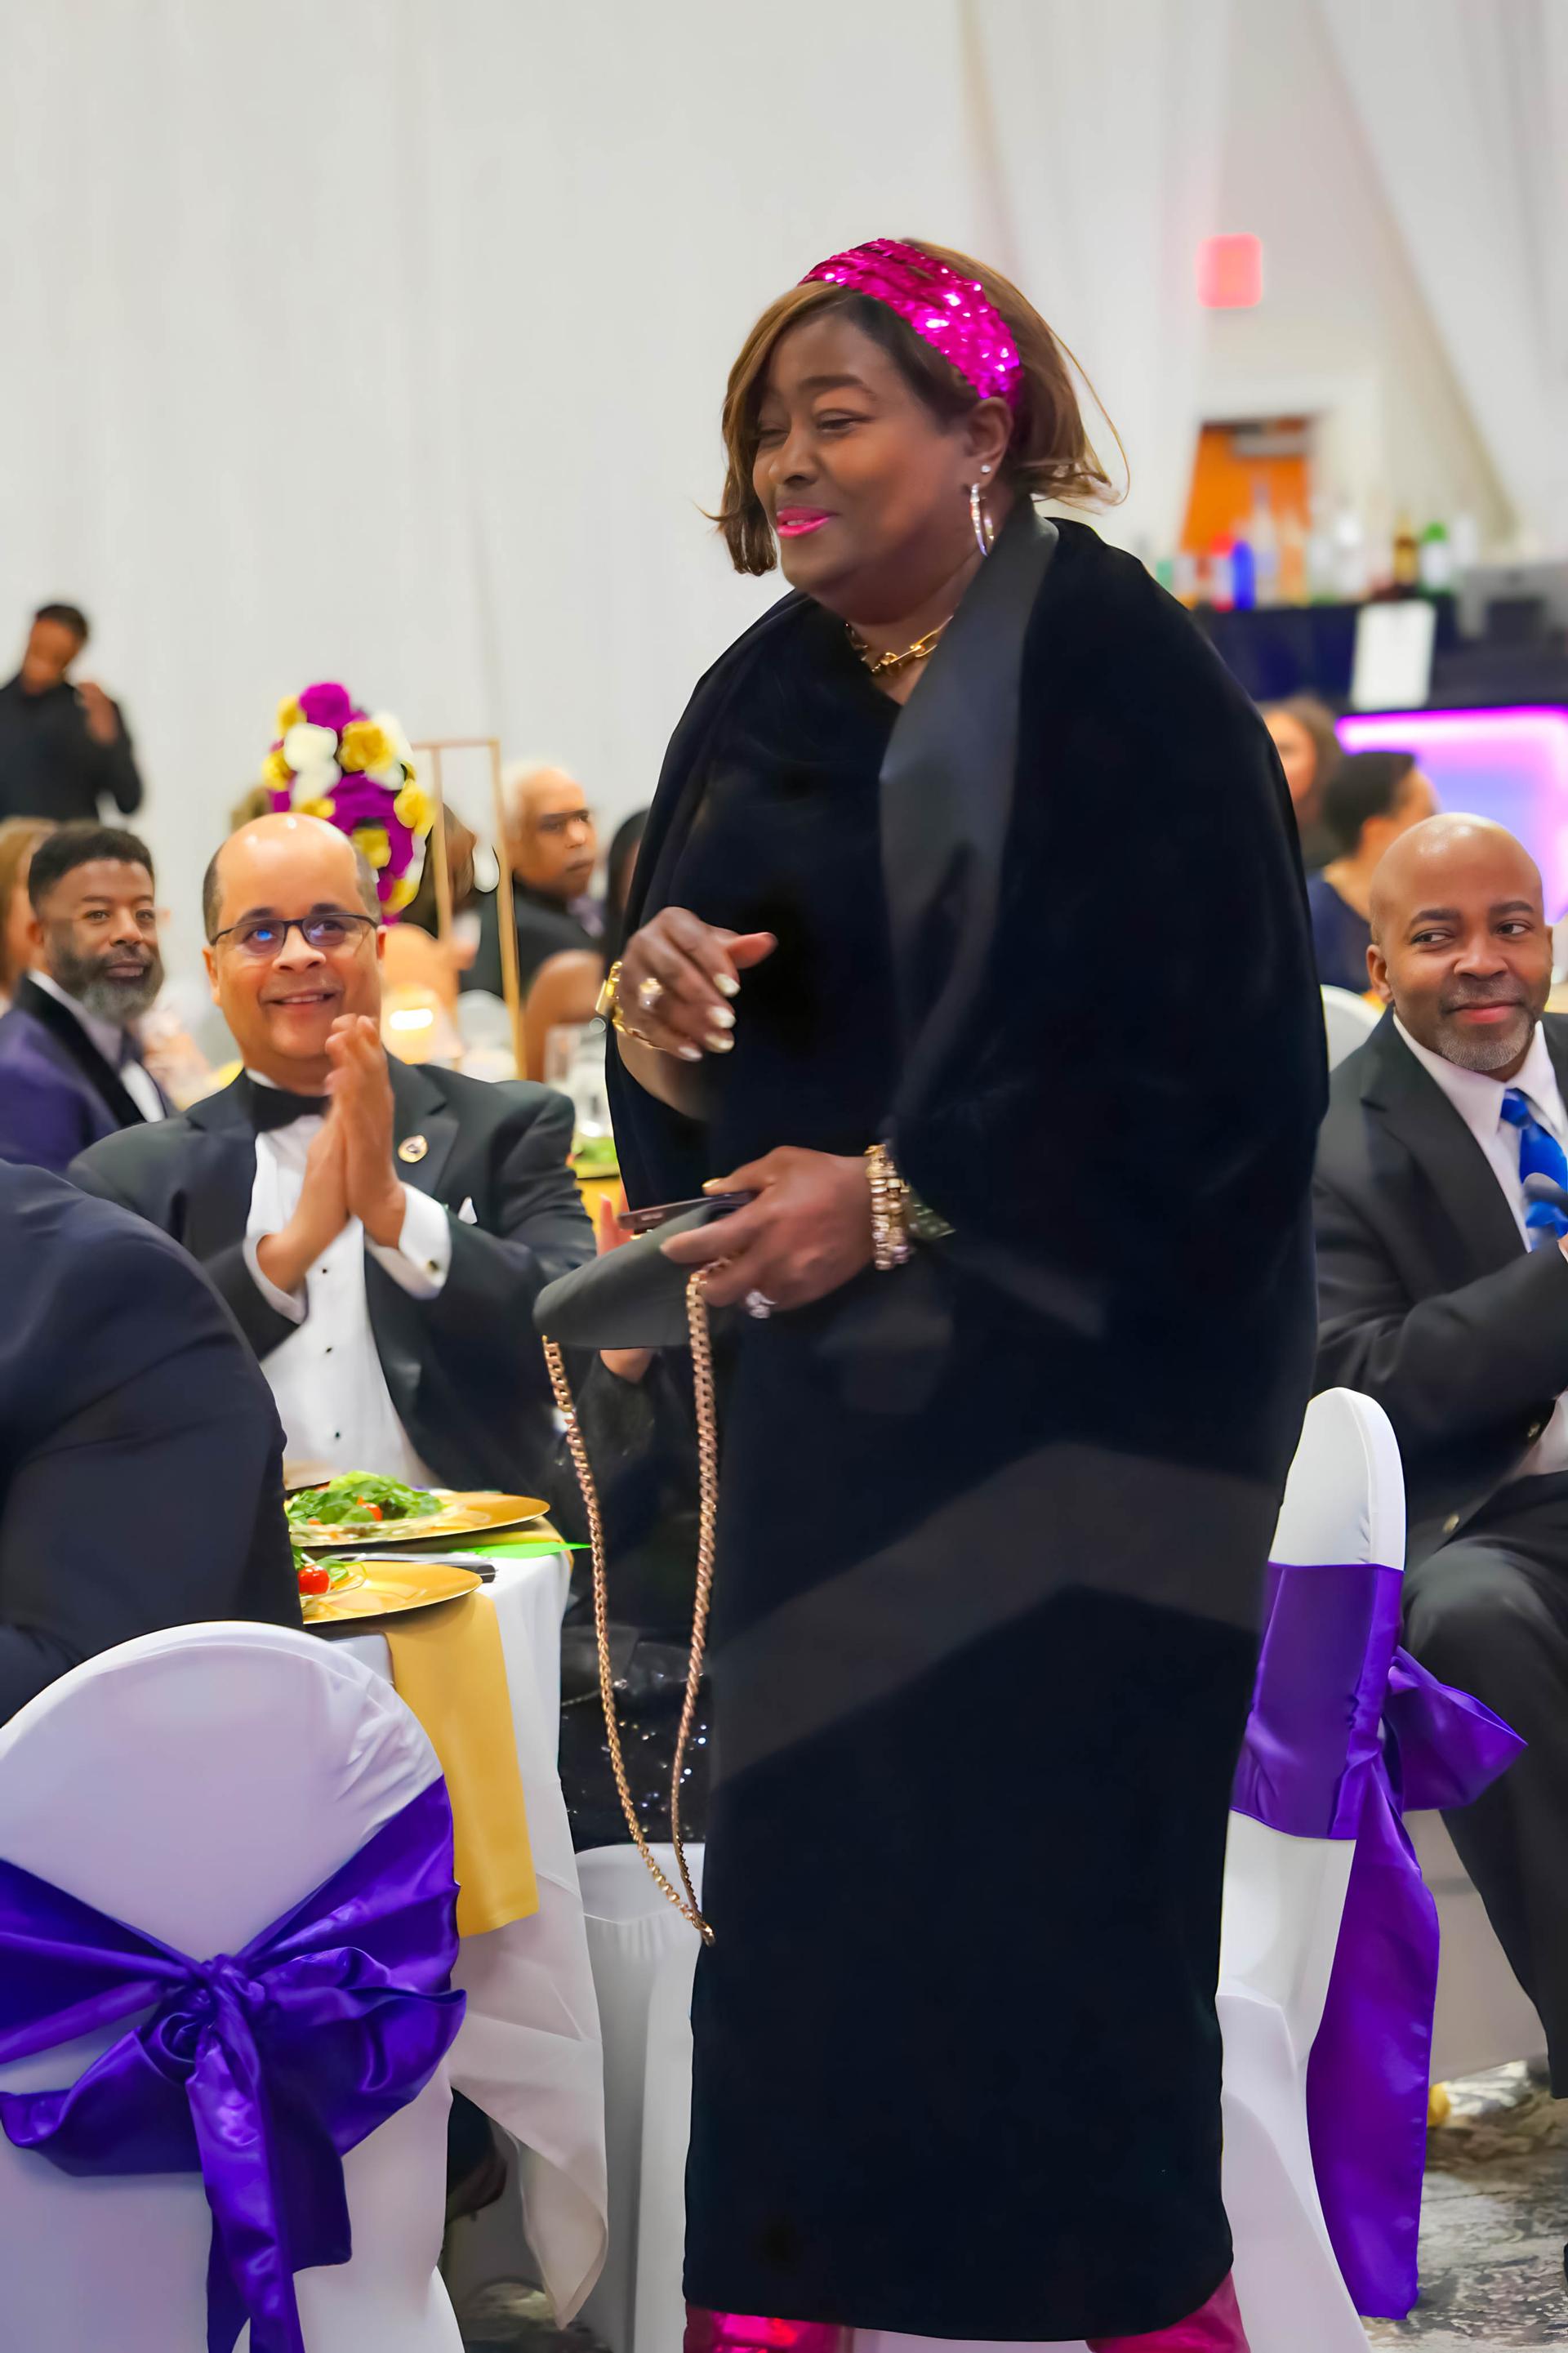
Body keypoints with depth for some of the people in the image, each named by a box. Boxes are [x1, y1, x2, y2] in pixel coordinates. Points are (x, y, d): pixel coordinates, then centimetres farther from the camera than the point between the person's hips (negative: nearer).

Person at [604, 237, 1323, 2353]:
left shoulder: (1116, 670, -9)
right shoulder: (764, 694, 10)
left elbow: (1213, 1046, -15)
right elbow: (690, 1067, 13)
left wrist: (898, 1200, -15)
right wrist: (655, 1000, -10)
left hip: (1081, 1370, -5)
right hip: (830, 1368, 6)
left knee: (1055, 1839, -5)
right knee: (809, 1836, 2)